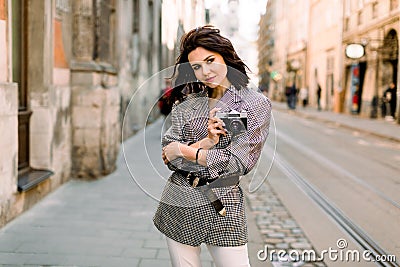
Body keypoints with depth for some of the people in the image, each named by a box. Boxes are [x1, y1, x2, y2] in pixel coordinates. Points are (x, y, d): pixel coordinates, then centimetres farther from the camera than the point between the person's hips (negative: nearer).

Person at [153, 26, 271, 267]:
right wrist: (204, 144, -17)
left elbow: (236, 163, -10)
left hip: (221, 205, -3)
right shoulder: (186, 102, 6)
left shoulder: (256, 104, -5)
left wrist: (184, 151, -5)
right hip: (178, 202, 3)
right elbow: (168, 153, 0)